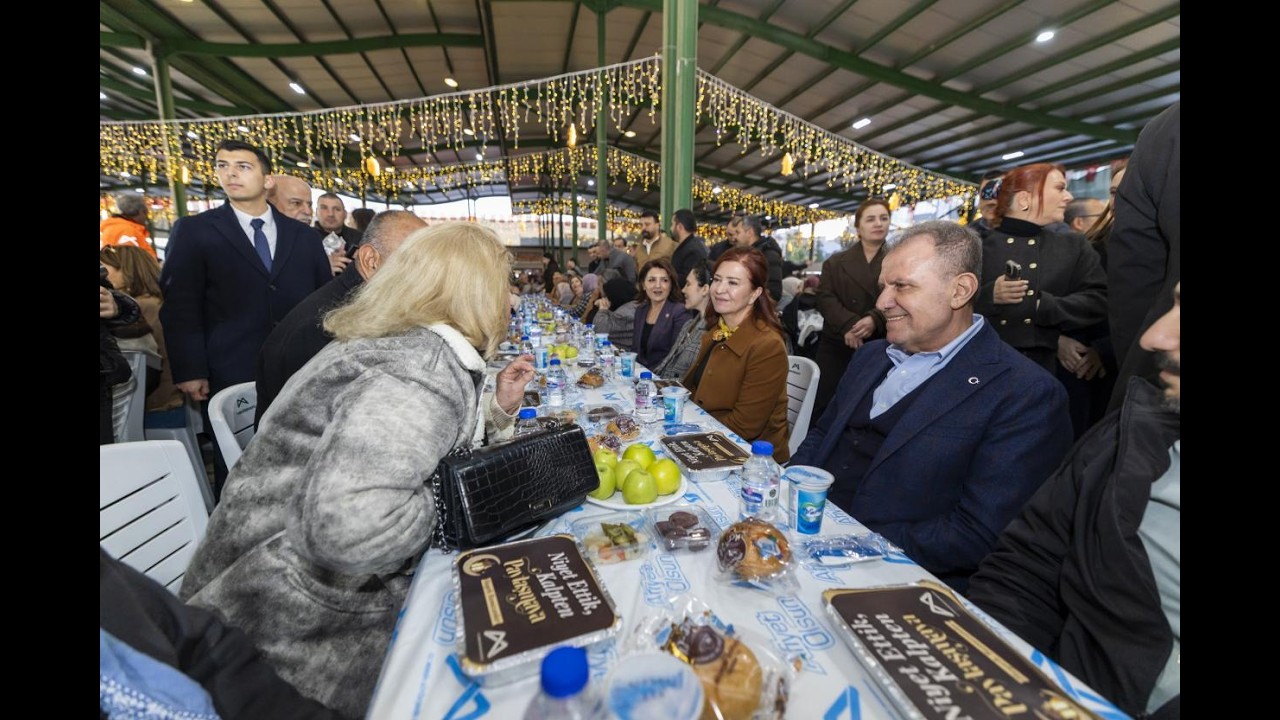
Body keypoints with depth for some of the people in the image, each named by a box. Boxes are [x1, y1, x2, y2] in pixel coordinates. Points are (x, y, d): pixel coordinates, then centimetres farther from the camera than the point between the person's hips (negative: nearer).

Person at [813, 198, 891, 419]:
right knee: (822, 403, 0)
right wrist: (848, 324, -20)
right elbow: (825, 298, -3)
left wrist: (875, 320, -26)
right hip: (836, 346, 0)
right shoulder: (835, 262, 11)